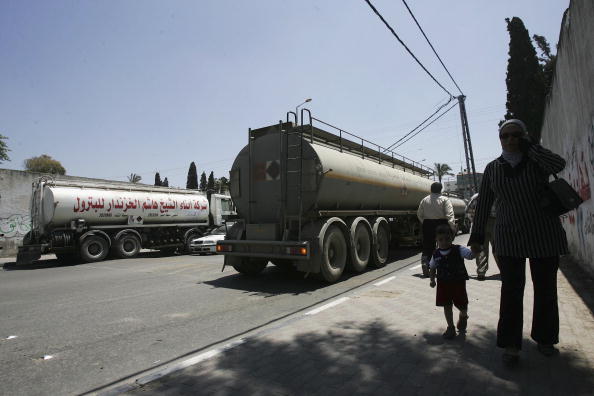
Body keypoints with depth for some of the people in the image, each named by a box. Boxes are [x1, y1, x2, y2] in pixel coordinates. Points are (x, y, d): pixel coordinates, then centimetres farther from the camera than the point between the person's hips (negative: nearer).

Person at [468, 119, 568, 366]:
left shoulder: (537, 161, 1)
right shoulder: (492, 169, 4)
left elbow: (559, 164, -24)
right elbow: (483, 204, 5)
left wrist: (528, 145, -12)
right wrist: (477, 237, 4)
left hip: (544, 235, 0)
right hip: (508, 238, 0)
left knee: (545, 289, 10)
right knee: (511, 290, -3)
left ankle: (544, 339, 28)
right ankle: (511, 345, 4)